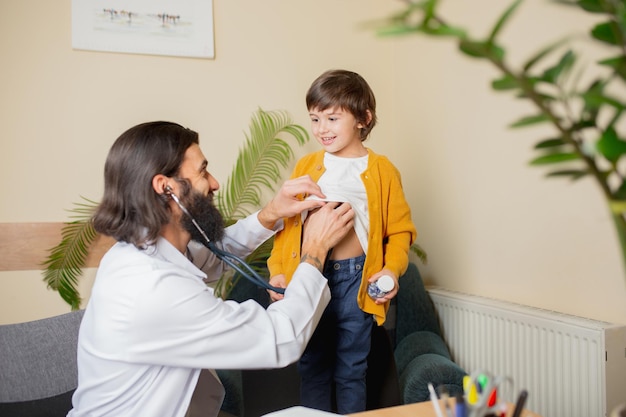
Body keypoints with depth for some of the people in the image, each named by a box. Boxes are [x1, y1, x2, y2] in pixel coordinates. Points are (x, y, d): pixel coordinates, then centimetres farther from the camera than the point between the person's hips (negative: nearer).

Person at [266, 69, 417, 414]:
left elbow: (400, 229, 1)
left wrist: (392, 269, -14)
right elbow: (286, 223, 6)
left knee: (351, 371, 12)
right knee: (311, 366, 15)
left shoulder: (381, 170, -2)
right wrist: (277, 271, -3)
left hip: (355, 280, -2)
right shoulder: (305, 166, 5)